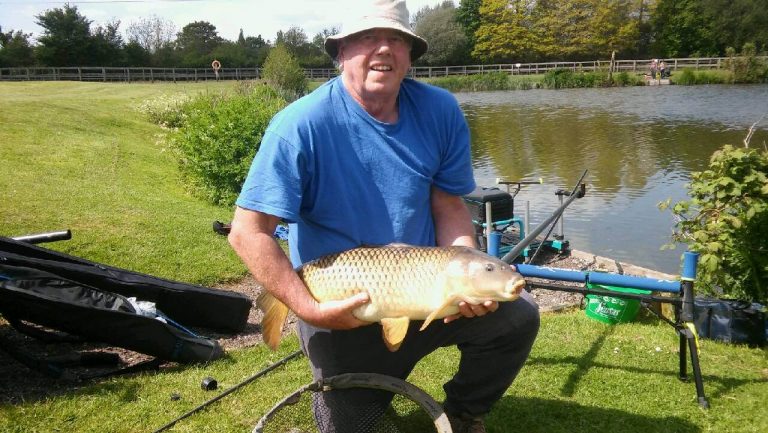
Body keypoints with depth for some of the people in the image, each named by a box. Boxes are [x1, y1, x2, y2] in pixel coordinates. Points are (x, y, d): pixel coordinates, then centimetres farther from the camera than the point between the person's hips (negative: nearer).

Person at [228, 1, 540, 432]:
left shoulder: (440, 111, -8)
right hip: (342, 313, -3)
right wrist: (311, 310, -28)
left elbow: (450, 207, -3)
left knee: (518, 316, -11)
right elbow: (248, 233, -22)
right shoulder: (302, 125, -21)